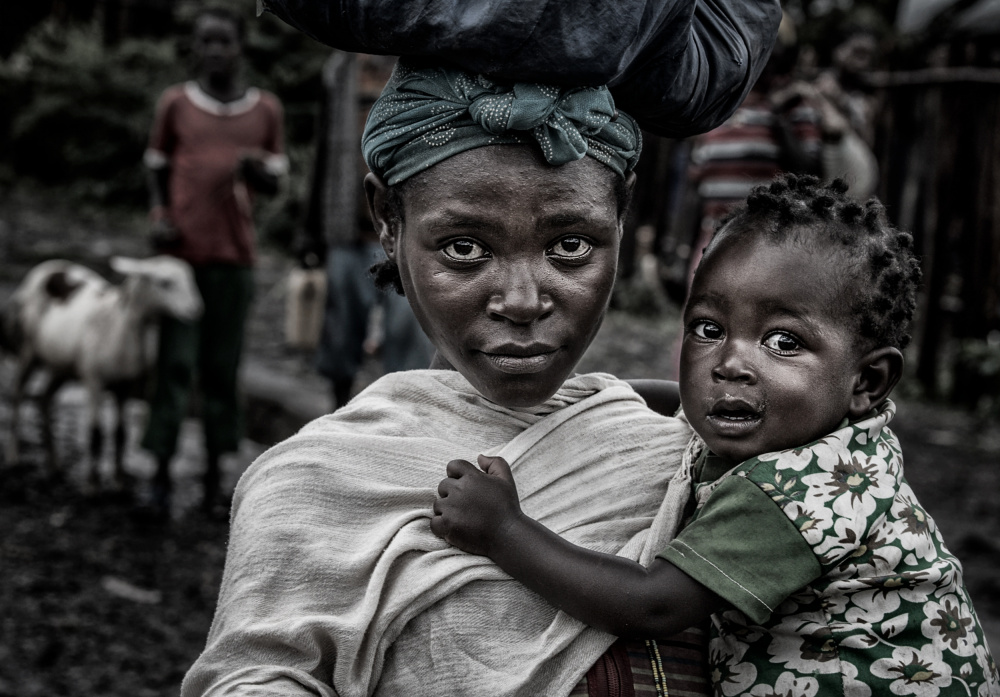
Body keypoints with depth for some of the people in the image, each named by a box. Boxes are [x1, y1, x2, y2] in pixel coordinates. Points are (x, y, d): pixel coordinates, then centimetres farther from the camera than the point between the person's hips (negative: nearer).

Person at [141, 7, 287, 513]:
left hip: (235, 256, 1)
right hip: (181, 252, -1)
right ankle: (161, 472, 0)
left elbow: (274, 182, 11)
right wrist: (159, 216, -4)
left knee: (222, 367, 5)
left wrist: (255, 171, -12)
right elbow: (157, 167, 13)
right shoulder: (174, 104, 4)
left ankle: (214, 472, 12)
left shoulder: (266, 109, 7)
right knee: (175, 365, -4)